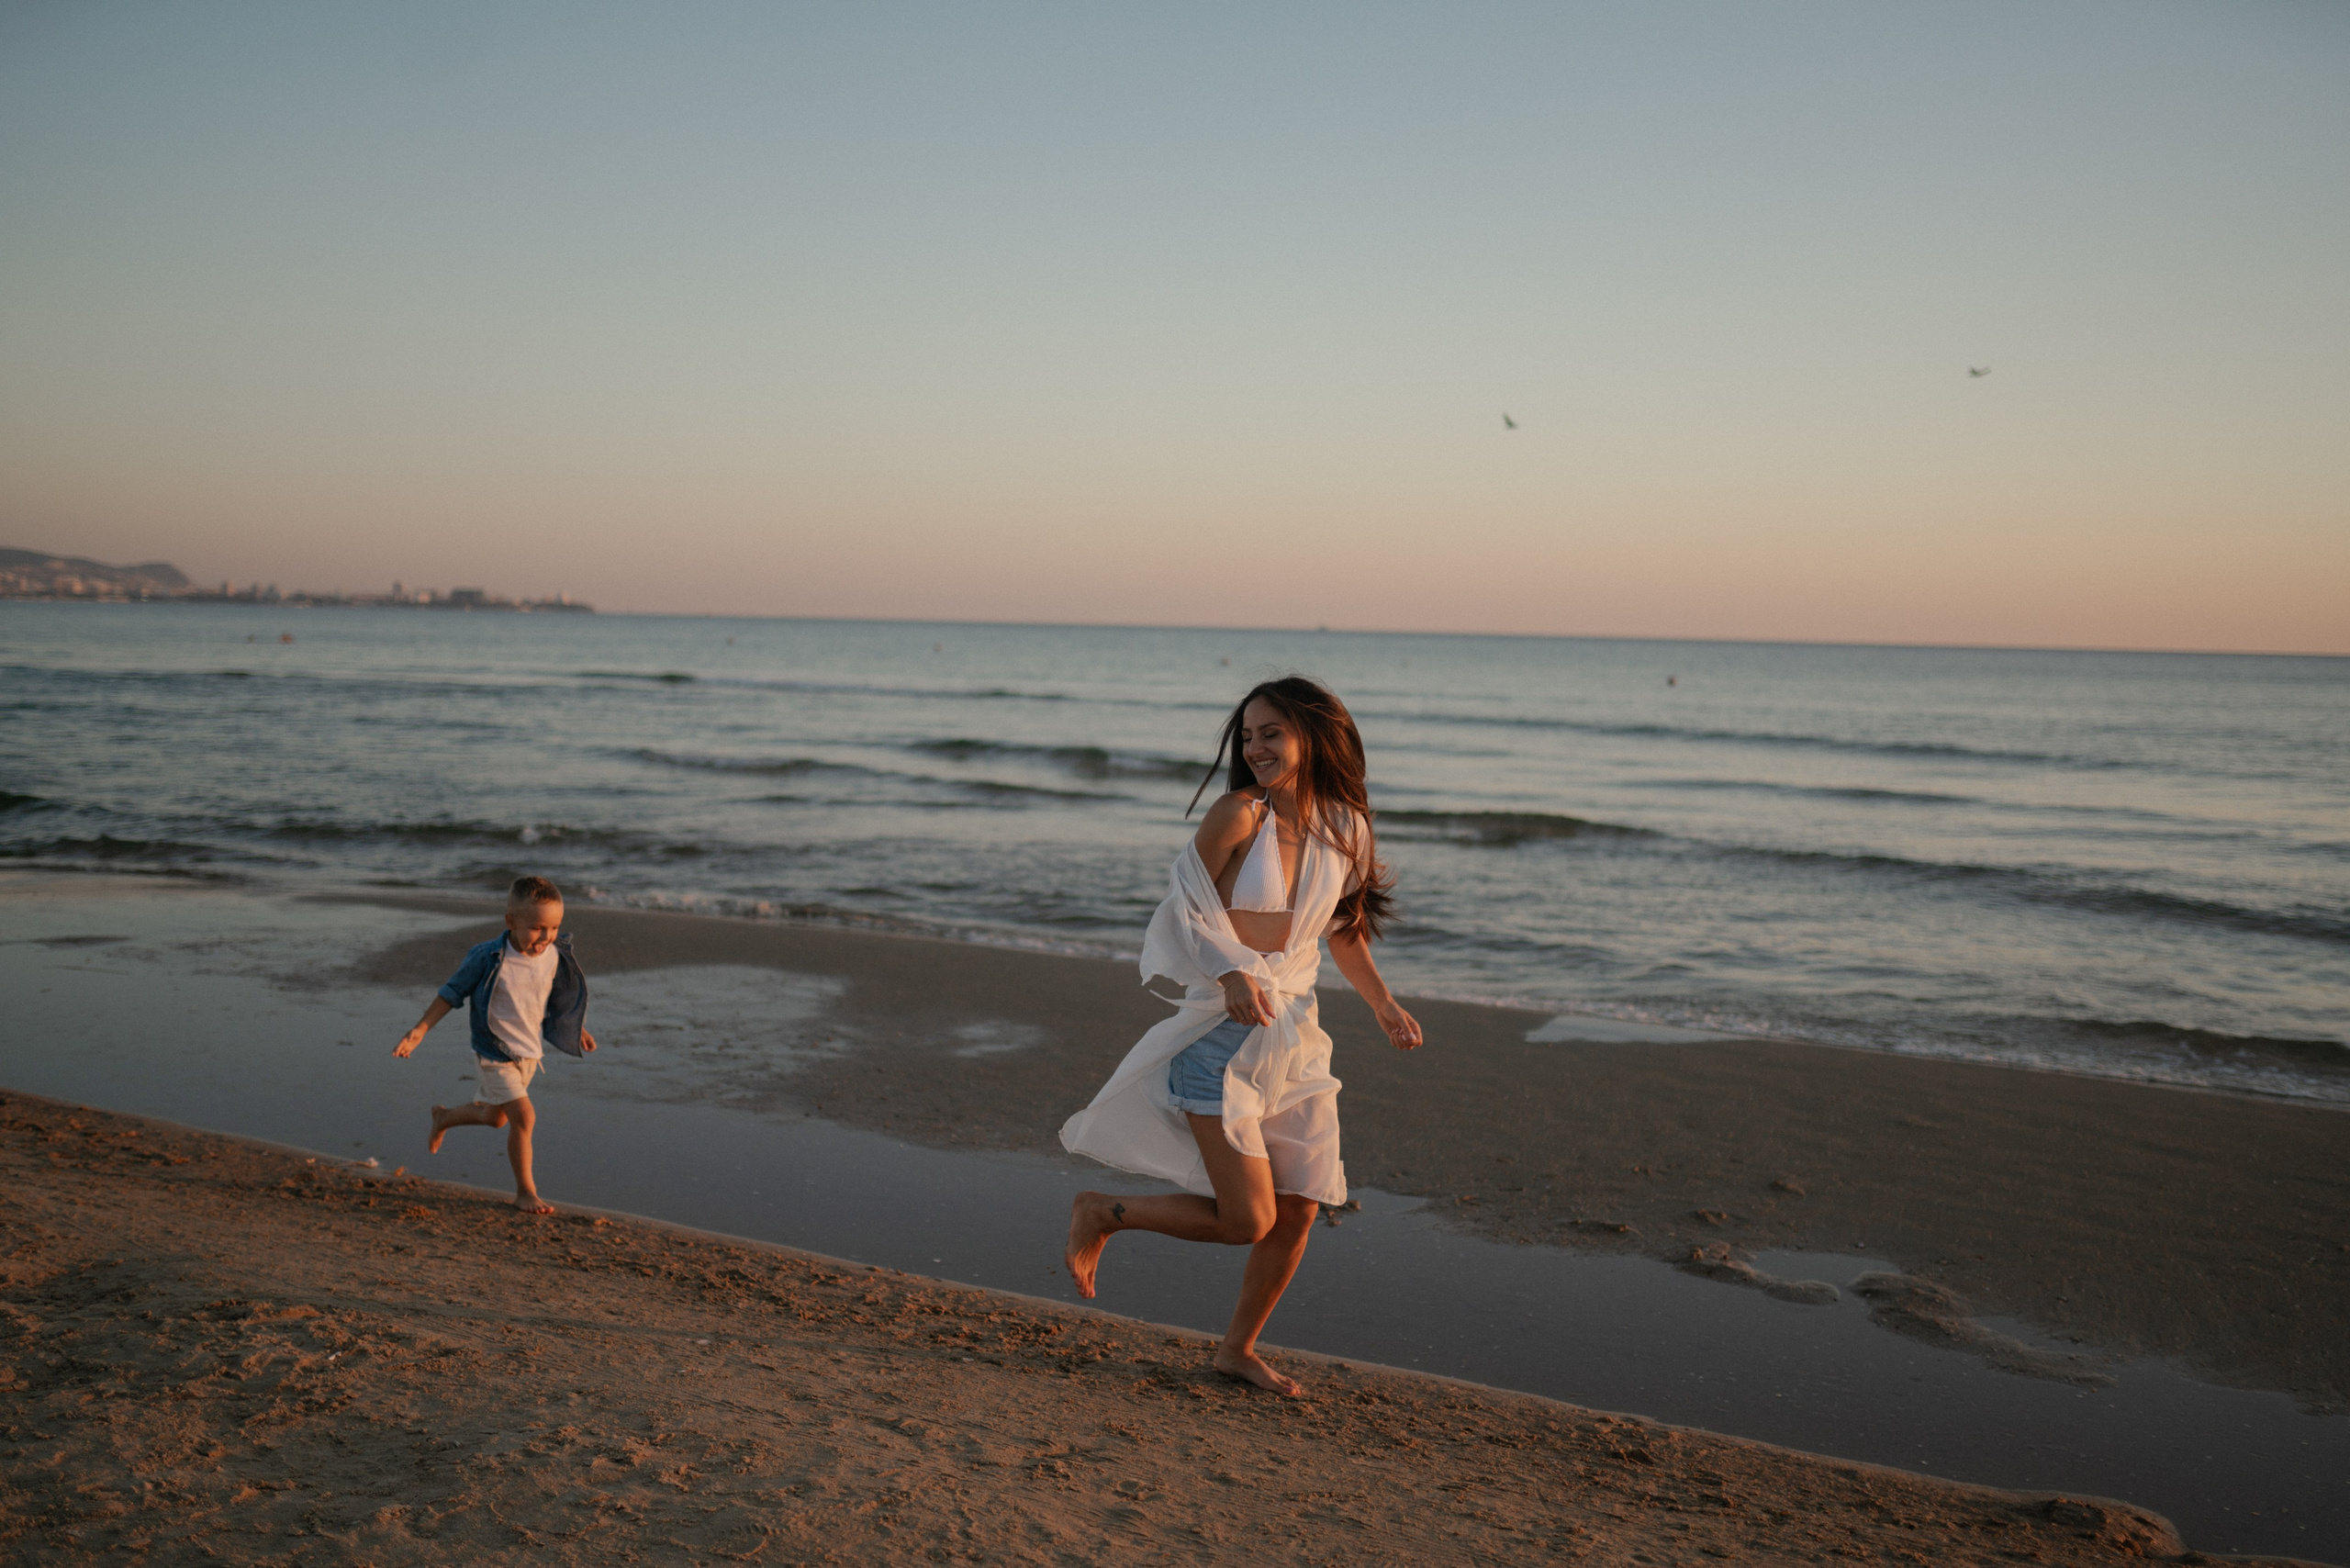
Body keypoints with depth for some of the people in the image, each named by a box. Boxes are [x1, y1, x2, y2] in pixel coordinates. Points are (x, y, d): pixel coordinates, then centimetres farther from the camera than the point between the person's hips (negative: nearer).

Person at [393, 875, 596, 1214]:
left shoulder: (553, 956, -8)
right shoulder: (489, 958, -23)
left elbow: (558, 998, 12)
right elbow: (453, 992, -12)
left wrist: (578, 1030, 25)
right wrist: (420, 1029, -14)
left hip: (530, 1053, 6)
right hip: (495, 1055, -6)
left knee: (494, 1116, 23)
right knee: (523, 1116, -16)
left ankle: (444, 1117, 54)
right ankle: (525, 1192, -1)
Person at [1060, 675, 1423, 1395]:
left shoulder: (1346, 827, 4)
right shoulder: (1238, 813, -12)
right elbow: (1185, 904, -8)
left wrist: (1383, 1004, 19)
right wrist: (1232, 975, -24)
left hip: (1295, 1032, 6)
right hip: (1224, 1033, -6)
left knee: (1297, 1215, 7)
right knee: (1247, 1221, -8)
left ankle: (1239, 1349, 28)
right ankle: (1100, 1213, 14)